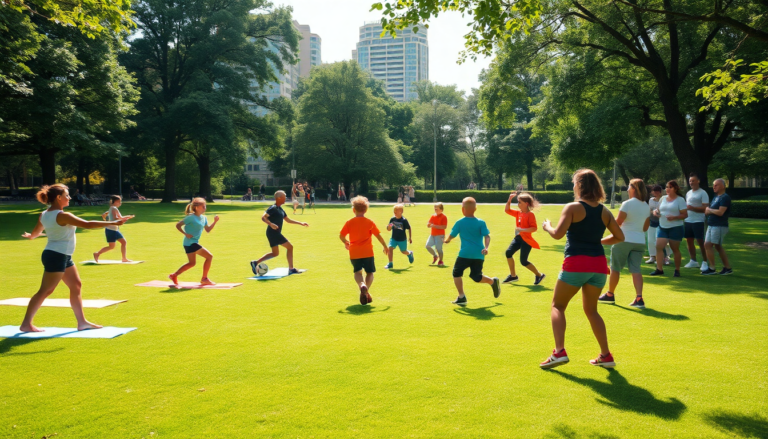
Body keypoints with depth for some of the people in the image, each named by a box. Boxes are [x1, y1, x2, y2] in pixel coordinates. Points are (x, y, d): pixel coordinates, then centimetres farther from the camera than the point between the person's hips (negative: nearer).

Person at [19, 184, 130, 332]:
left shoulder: (44, 215, 9)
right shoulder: (62, 216, -19)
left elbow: (34, 233, 22)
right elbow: (87, 224, -23)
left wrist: (30, 236, 48)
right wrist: (113, 223, -21)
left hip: (63, 257, 10)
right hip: (56, 257, -10)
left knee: (76, 285, 12)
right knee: (45, 291, -3)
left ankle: (82, 322, 16)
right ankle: (26, 324, 5)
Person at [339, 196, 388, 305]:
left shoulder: (349, 223, 0)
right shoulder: (370, 222, 1)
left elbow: (341, 235, -1)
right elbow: (378, 235, 2)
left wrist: (346, 243, 19)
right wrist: (385, 247, 13)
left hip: (354, 253, 1)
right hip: (367, 252, -1)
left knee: (357, 272, 15)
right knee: (370, 272, 13)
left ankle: (362, 285, -19)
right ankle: (367, 290, -14)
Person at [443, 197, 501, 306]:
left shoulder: (459, 223, 0)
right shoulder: (481, 222, 6)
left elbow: (452, 236, 10)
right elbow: (487, 236, -7)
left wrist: (446, 240, 30)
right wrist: (486, 247, -16)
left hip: (465, 253, -4)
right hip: (479, 254, 4)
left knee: (457, 273, 8)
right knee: (476, 276, 23)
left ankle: (461, 297, 1)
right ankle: (493, 281, 8)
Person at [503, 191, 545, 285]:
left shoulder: (530, 215, -14)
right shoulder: (518, 213, 9)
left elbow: (534, 228, -20)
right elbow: (507, 210, 15)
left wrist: (522, 230, -28)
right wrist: (510, 199, 3)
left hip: (526, 239, -8)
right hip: (518, 237, 8)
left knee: (523, 261, -6)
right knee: (508, 252, -7)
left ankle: (539, 275, 15)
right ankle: (513, 275, 5)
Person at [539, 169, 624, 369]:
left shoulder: (572, 208, -6)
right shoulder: (604, 211, 9)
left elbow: (558, 234, -15)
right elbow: (619, 236, 12)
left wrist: (547, 226, 5)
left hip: (576, 263, -5)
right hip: (598, 264, 5)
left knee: (558, 306, 8)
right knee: (591, 310, 20)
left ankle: (559, 352, -5)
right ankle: (606, 355, 18)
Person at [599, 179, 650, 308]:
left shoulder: (627, 204, -12)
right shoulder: (646, 207, 8)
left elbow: (617, 222, -11)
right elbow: (646, 227, 12)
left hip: (624, 239, -5)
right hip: (640, 241, 5)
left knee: (615, 267, 9)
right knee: (635, 269, 2)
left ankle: (610, 295, 21)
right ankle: (639, 298, -11)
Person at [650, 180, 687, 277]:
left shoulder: (680, 199, -4)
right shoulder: (663, 198, 12)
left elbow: (685, 214, -7)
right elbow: (659, 210, 23)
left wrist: (674, 217, -23)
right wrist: (656, 212, -1)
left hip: (675, 228, -5)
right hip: (662, 227, 5)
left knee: (675, 249, 3)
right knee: (658, 247, -6)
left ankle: (677, 270, 14)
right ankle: (659, 269, 0)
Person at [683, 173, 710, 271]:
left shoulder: (703, 193, -7)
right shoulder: (688, 193, 15)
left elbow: (705, 208, -15)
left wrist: (692, 208, -23)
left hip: (698, 221, -7)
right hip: (688, 221, 7)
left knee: (700, 242, -4)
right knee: (689, 241, 10)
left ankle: (705, 262, 5)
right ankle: (693, 261, 21)